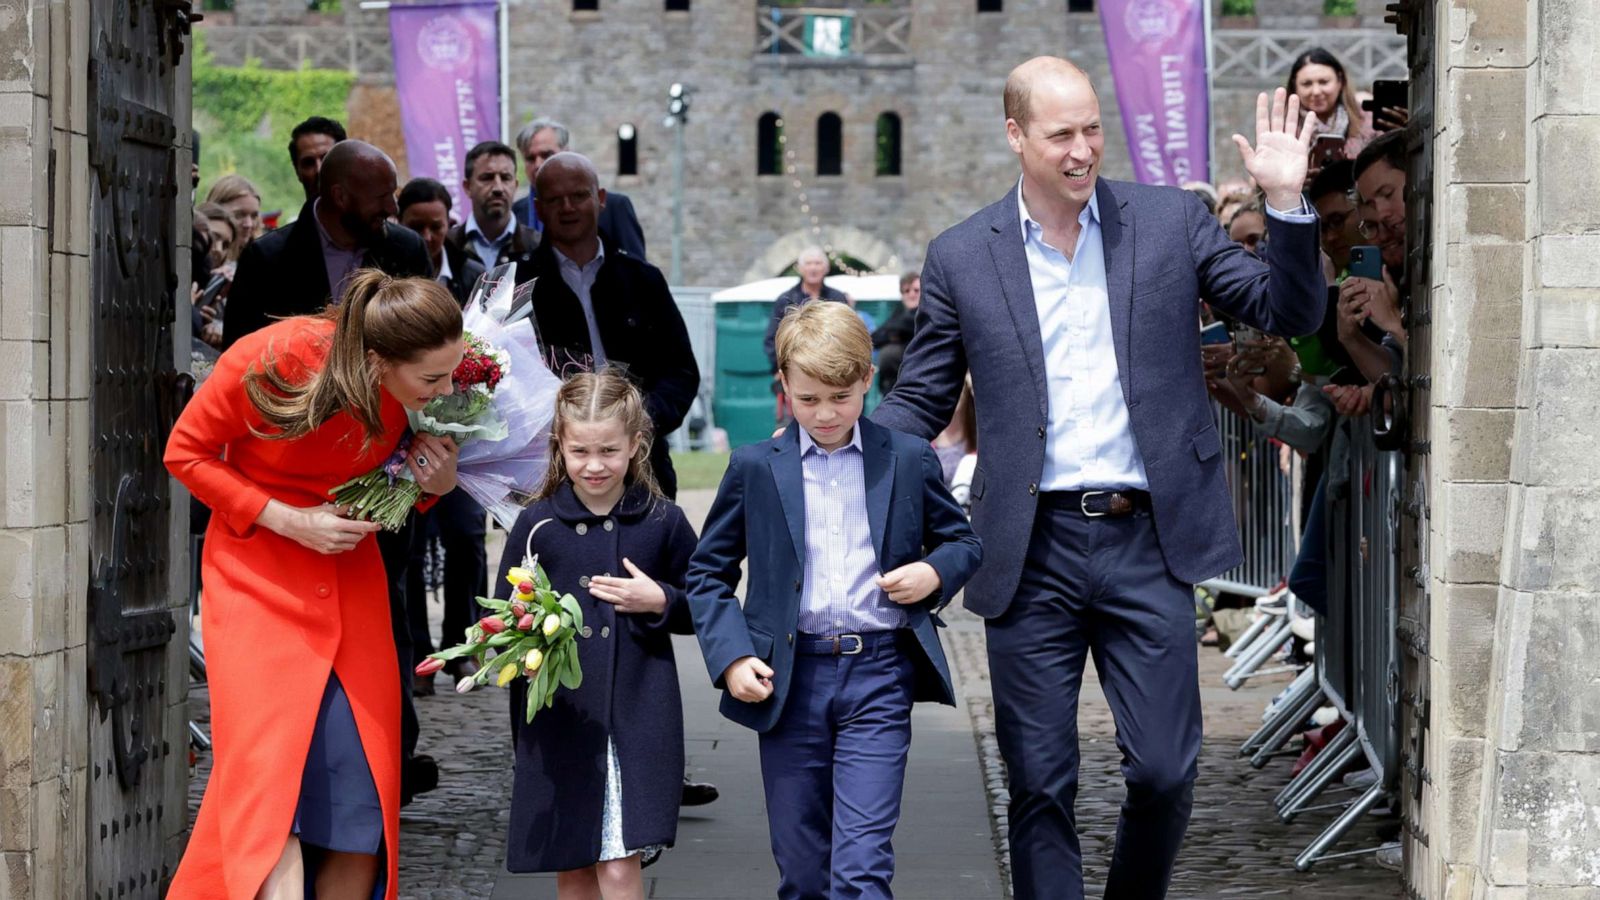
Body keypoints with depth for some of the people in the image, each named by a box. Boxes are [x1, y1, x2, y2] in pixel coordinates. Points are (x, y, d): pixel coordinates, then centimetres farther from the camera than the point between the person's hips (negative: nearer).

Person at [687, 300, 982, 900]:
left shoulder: (908, 461, 5)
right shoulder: (755, 468, 4)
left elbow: (963, 541, 18)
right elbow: (707, 572, 9)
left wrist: (936, 572, -5)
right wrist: (731, 657, -5)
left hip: (878, 676, -1)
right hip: (788, 681, 1)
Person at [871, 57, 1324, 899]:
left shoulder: (1171, 221, 5)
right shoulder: (961, 257, 4)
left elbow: (1289, 314, 5)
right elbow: (918, 402, 9)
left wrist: (1287, 205, -10)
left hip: (1147, 543, 0)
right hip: (1032, 552, 0)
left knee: (1165, 771, 1)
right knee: (1039, 785, 5)